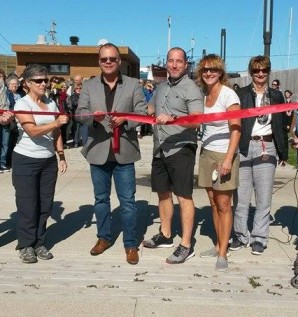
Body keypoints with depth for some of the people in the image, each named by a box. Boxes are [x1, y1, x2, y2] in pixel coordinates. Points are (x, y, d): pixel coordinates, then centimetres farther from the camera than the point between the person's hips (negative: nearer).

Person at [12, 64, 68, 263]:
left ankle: (39, 243, 21)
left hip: (49, 161, 5)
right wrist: (56, 122, -35)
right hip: (26, 161, -5)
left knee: (45, 204, 8)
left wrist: (61, 156, 6)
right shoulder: (22, 104, -9)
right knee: (28, 205, 2)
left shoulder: (51, 104, 7)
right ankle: (26, 245, 16)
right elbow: (32, 131, -23)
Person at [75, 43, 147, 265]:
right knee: (101, 198, 15)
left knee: (128, 200, 2)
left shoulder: (133, 84, 3)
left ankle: (131, 244, 15)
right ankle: (104, 237, 31)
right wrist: (93, 116, -20)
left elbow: (142, 112, -2)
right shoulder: (89, 85, 8)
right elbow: (80, 113, 2)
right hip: (98, 151, 2)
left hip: (123, 151, -2)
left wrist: (125, 119, -21)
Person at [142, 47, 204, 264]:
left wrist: (172, 119, -35)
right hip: (160, 149, 8)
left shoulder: (191, 88, -9)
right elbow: (152, 113, 27)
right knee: (163, 193, 16)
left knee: (184, 197, -3)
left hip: (181, 149, -8)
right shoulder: (161, 87, 14)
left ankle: (186, 246, 6)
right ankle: (165, 236, 32)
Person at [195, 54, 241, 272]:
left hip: (224, 155, -6)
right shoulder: (203, 94, 8)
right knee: (213, 203, 10)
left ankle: (223, 253, 7)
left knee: (223, 205, -1)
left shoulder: (228, 94, -10)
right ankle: (219, 245, 23)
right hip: (207, 153, 6)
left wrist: (228, 159, -20)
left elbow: (236, 130, -14)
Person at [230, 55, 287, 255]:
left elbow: (281, 126, 13)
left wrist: (283, 152, 12)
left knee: (264, 198, 4)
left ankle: (259, 238, 16)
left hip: (267, 148, 2)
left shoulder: (276, 95, 11)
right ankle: (241, 235, 18)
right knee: (241, 196, 3)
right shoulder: (241, 94, 4)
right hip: (244, 148, -1)